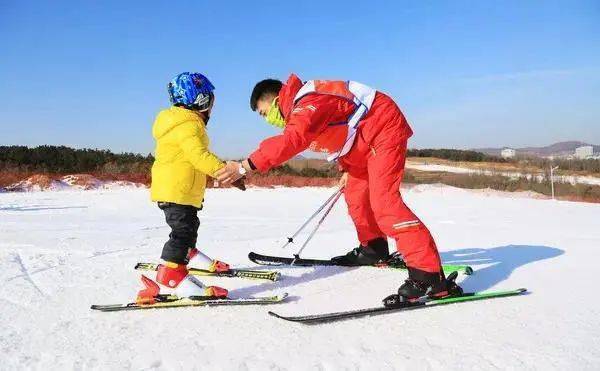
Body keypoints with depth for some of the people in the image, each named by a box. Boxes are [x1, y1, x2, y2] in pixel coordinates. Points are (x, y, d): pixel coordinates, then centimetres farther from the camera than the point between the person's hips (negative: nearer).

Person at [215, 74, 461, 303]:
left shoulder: (309, 104, -24)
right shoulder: (301, 107, 9)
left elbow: (291, 140, -42)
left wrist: (246, 165, -46)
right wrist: (348, 169, 17)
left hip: (385, 130, -11)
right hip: (366, 142, 11)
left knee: (383, 200, -22)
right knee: (355, 193, 18)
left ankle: (429, 276, -25)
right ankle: (373, 249, 36)